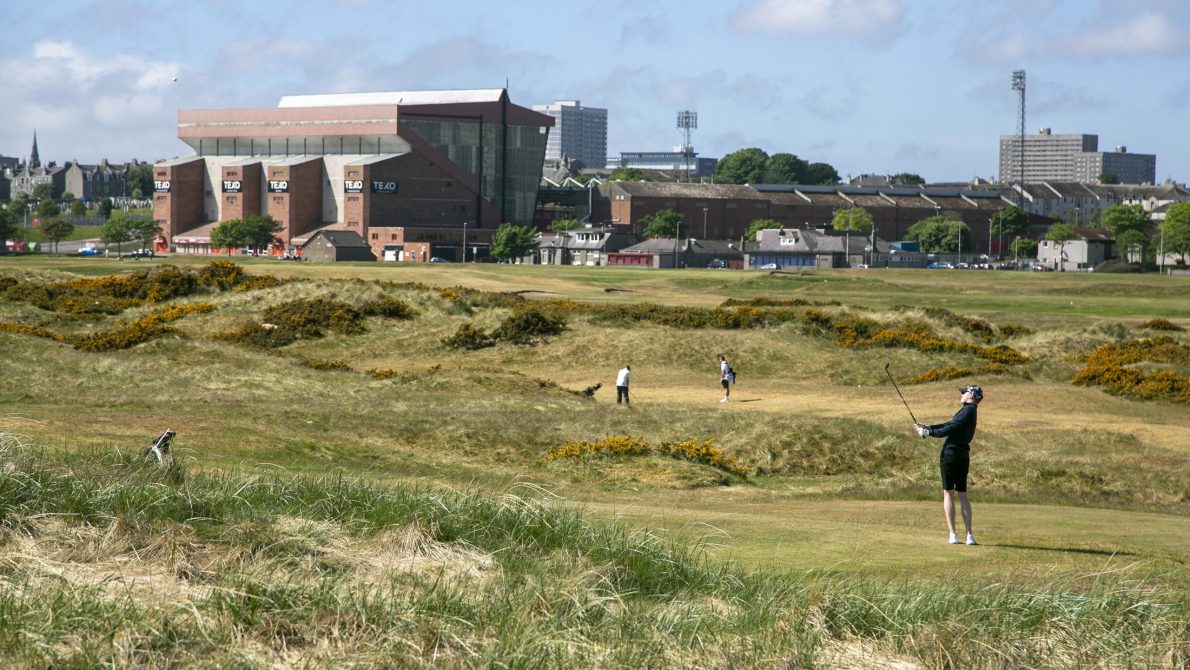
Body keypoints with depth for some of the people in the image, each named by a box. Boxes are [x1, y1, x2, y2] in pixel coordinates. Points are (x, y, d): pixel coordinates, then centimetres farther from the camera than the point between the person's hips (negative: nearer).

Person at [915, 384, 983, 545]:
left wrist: (929, 433, -11)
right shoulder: (970, 411, 18)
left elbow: (951, 429, -17)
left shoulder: (968, 411, -11)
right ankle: (969, 535, 3)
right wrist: (928, 427, 19)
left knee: (948, 493, -4)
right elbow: (951, 424, 23)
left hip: (951, 453, -9)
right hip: (963, 455, 9)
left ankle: (953, 534, -9)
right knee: (962, 495, 10)